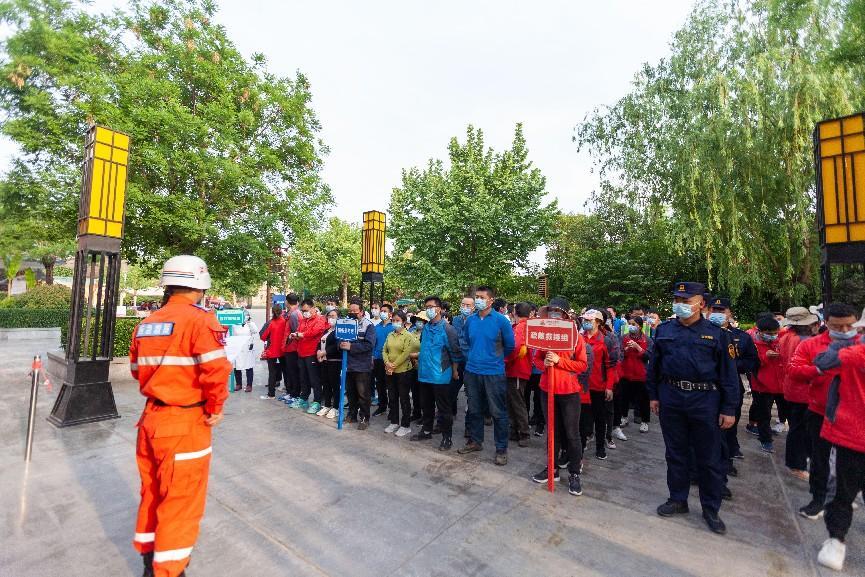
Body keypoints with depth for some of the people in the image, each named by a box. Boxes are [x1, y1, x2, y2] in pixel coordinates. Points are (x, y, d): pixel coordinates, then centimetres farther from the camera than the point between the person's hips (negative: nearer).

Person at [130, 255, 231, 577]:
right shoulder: (199, 320, -19)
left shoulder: (146, 324, 5)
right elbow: (216, 370, -27)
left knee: (152, 491, 25)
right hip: (186, 423, -8)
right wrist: (215, 409, -12)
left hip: (151, 418, 8)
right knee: (180, 501, 9)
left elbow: (137, 369, 14)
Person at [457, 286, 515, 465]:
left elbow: (509, 346, -1)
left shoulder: (501, 320, -10)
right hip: (472, 371, 5)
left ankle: (501, 449, 21)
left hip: (494, 372, -4)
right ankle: (475, 441, 35)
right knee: (474, 409, 17)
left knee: (498, 412, 5)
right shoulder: (470, 320, 3)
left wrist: (496, 358, 9)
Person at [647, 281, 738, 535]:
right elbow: (654, 365, 9)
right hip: (671, 399, 3)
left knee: (709, 458, 9)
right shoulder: (664, 330, 4)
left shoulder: (716, 333, -3)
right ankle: (678, 499, 31)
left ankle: (711, 509, 27)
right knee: (675, 453, 15)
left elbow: (728, 373, -3)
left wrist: (729, 409, -5)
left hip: (705, 401, -2)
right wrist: (653, 395, 8)